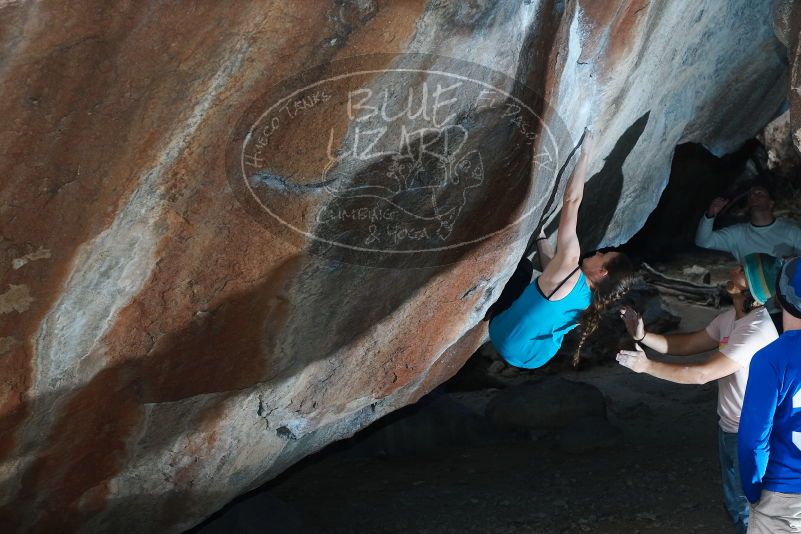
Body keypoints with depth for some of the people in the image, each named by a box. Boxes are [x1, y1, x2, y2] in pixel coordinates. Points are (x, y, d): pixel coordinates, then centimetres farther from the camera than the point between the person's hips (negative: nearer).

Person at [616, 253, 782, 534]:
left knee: (745, 510, 7)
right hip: (729, 427, 9)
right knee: (733, 502, 23)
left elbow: (703, 373, -29)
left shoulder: (757, 330, -29)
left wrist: (647, 366, -25)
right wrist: (643, 335, -7)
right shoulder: (730, 317, 1)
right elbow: (687, 345, 7)